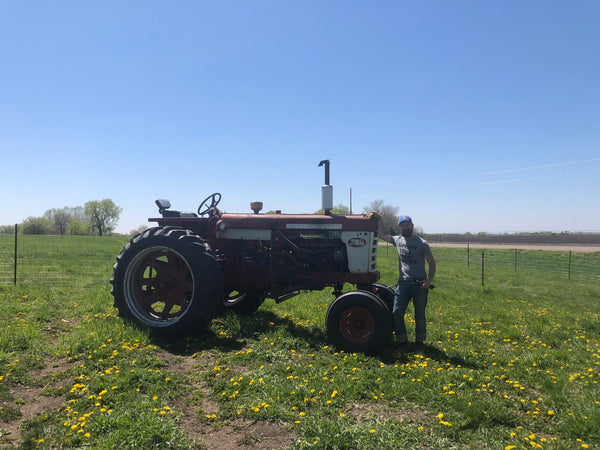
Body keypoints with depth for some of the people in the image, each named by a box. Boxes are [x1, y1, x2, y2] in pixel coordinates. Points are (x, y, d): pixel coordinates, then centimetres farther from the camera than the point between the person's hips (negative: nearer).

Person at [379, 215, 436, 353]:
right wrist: (379, 220, 12)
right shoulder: (398, 240, 9)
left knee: (420, 315, 6)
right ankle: (403, 342, 11)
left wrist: (429, 280, -14)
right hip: (403, 283, 3)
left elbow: (432, 263, -1)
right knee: (397, 313, -3)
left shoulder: (422, 243, -3)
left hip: (420, 284, -3)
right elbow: (382, 235, 23)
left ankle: (420, 342, 23)